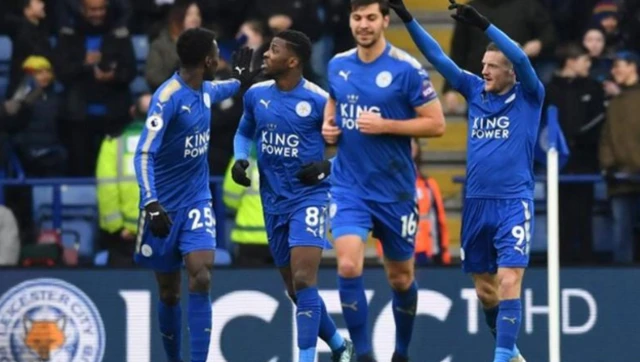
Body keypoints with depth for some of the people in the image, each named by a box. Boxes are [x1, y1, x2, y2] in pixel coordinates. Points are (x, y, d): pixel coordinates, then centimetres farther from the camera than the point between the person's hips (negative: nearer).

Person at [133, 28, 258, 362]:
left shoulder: (205, 91, 3)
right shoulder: (168, 97, -19)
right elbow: (144, 154, -25)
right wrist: (150, 204, -35)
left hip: (197, 202, 5)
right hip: (165, 206, -5)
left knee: (201, 278, -16)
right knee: (169, 292, 6)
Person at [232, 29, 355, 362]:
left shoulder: (318, 100, -13)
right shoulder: (256, 94, 3)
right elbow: (245, 133, 20)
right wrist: (240, 159, 1)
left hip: (309, 197, -6)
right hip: (273, 202, 6)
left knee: (303, 280, -18)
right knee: (295, 289, 12)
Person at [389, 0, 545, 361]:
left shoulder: (529, 97, -3)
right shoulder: (475, 90, 8)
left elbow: (522, 59, -20)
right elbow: (438, 57, 5)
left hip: (514, 203, -5)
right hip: (476, 203, 5)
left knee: (509, 281, -15)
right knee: (485, 289, 11)